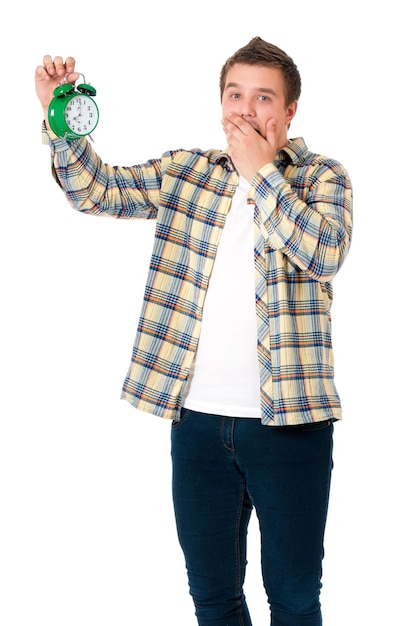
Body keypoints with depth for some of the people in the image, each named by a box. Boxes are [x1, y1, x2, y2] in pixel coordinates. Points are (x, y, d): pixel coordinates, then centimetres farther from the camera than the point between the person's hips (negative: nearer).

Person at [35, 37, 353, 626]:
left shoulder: (322, 177, 0)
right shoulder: (185, 171, 9)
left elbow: (324, 254, -18)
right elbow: (95, 189, 3)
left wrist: (259, 170, -13)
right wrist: (59, 115, -12)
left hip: (288, 420, -3)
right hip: (197, 417, 3)